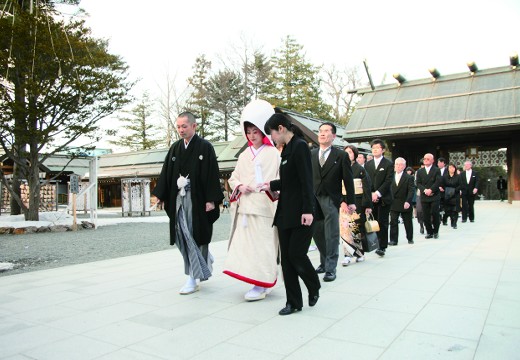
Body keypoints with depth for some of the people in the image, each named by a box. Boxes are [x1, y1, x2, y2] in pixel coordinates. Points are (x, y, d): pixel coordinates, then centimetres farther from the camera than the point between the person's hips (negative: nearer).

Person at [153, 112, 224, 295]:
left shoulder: (205, 147, -5)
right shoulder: (175, 148, 11)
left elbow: (211, 174, -9)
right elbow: (166, 172, 12)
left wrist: (211, 199, -14)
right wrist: (159, 195, 7)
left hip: (197, 198, -5)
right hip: (178, 198, 5)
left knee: (196, 236, -1)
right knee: (182, 237, 8)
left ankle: (193, 278, 8)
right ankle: (205, 260, 32)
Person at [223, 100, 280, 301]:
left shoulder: (273, 154, -1)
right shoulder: (244, 155, 17)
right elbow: (233, 178, 20)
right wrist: (239, 186, -1)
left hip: (264, 207, -6)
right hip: (245, 206, 6)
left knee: (262, 245, -5)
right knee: (246, 243, 5)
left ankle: (261, 286, 4)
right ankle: (257, 282, 18)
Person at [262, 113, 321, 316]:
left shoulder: (300, 146, -11)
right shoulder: (287, 149, 15)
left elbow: (306, 180, -18)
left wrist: (308, 210, -22)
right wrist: (271, 185, 19)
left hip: (300, 213, -9)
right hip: (285, 213, 9)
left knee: (297, 254, -5)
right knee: (286, 258, 7)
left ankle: (314, 288, 23)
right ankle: (293, 302, 17)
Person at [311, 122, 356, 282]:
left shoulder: (341, 156, 0)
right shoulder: (310, 155, 8)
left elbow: (348, 180, 0)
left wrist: (350, 202, -2)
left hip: (331, 200, -3)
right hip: (313, 199, 4)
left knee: (331, 235, 0)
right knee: (317, 233, 11)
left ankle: (330, 268, 9)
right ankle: (324, 262, 29)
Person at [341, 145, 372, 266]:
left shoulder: (360, 169, -1)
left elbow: (367, 188, -2)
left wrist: (368, 205, -7)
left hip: (357, 202, -2)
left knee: (358, 228, 6)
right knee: (345, 228, -5)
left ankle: (359, 252, 21)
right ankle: (348, 255, -2)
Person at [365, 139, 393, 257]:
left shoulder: (388, 164, 1)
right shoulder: (367, 164, 13)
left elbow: (388, 181, -7)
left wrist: (377, 193, -14)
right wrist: (371, 194, -5)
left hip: (383, 198, -3)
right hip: (371, 198, 3)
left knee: (382, 223, -3)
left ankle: (382, 247, 2)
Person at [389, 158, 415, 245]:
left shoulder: (409, 178, -4)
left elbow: (411, 191, -11)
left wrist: (408, 201, -24)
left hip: (405, 204, -1)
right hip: (393, 204, 2)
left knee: (408, 222, 12)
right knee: (393, 222, -1)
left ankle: (410, 238, 29)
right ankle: (393, 240, 4)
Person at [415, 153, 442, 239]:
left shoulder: (437, 170, 4)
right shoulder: (420, 171, 13)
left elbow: (438, 182, -7)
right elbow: (418, 183, 4)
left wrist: (430, 190, -17)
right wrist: (425, 190, -12)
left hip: (434, 196, -3)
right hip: (424, 197, 3)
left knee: (435, 214, -5)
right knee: (426, 216, 2)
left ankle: (435, 231, 9)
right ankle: (429, 232, 12)